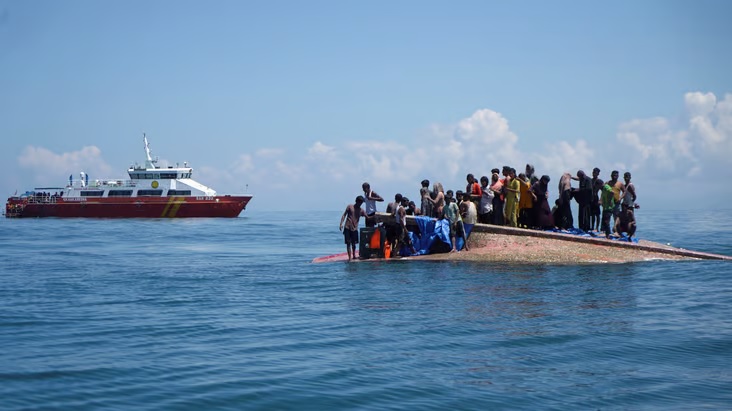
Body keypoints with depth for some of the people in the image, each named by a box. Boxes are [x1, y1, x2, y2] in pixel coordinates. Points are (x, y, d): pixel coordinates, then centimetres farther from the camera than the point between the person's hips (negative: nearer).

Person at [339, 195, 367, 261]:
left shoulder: (361, 210, 9)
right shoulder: (350, 206, 3)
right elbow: (344, 215, 0)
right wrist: (341, 224, -9)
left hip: (355, 229, 3)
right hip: (347, 228, -3)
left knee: (354, 243, 9)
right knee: (348, 243, -5)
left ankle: (354, 256, 26)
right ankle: (350, 257, -7)